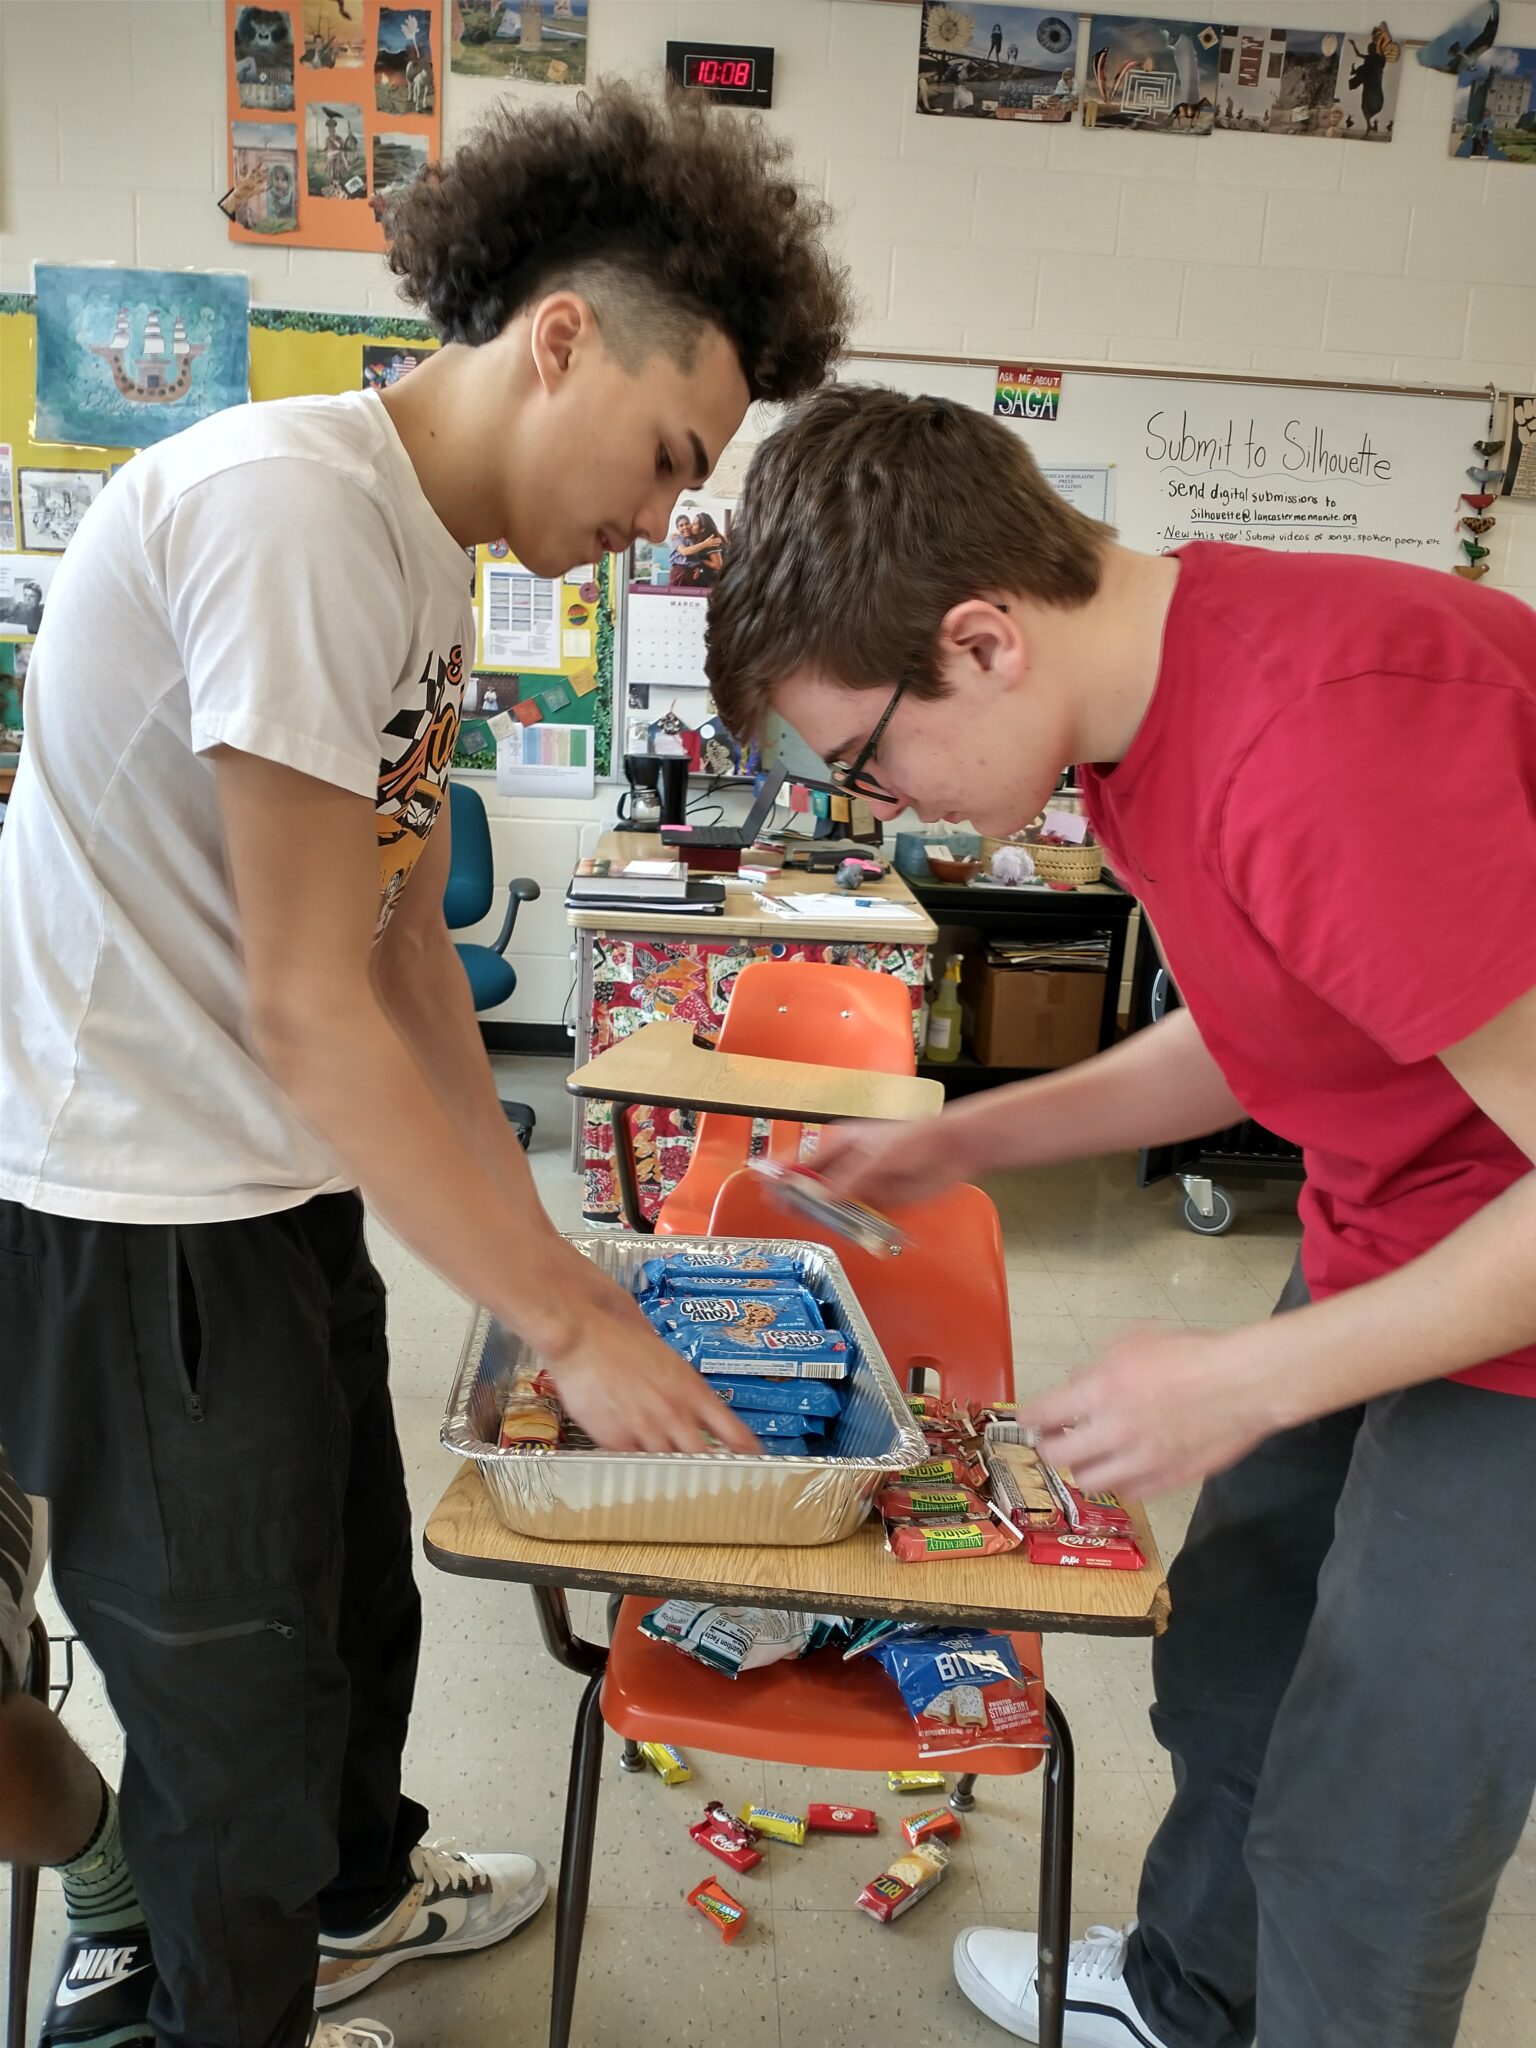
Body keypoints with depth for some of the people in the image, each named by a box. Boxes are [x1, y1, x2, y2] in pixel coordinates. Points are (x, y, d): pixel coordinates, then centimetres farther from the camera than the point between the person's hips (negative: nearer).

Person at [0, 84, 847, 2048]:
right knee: (237, 1684, 12)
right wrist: (565, 1321, -17)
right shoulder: (295, 503, -23)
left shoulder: (425, 554, 8)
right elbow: (307, 1009, -25)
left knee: (354, 1592, 26)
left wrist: (540, 1246, 7)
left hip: (283, 1184, 9)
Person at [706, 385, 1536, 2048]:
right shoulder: (1150, 699, -2)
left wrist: (1244, 1380, -21)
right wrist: (965, 1142, 4)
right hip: (1385, 1237, 9)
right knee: (1228, 1660, 23)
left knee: (1361, 1844, 7)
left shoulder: (1328, 742, -33)